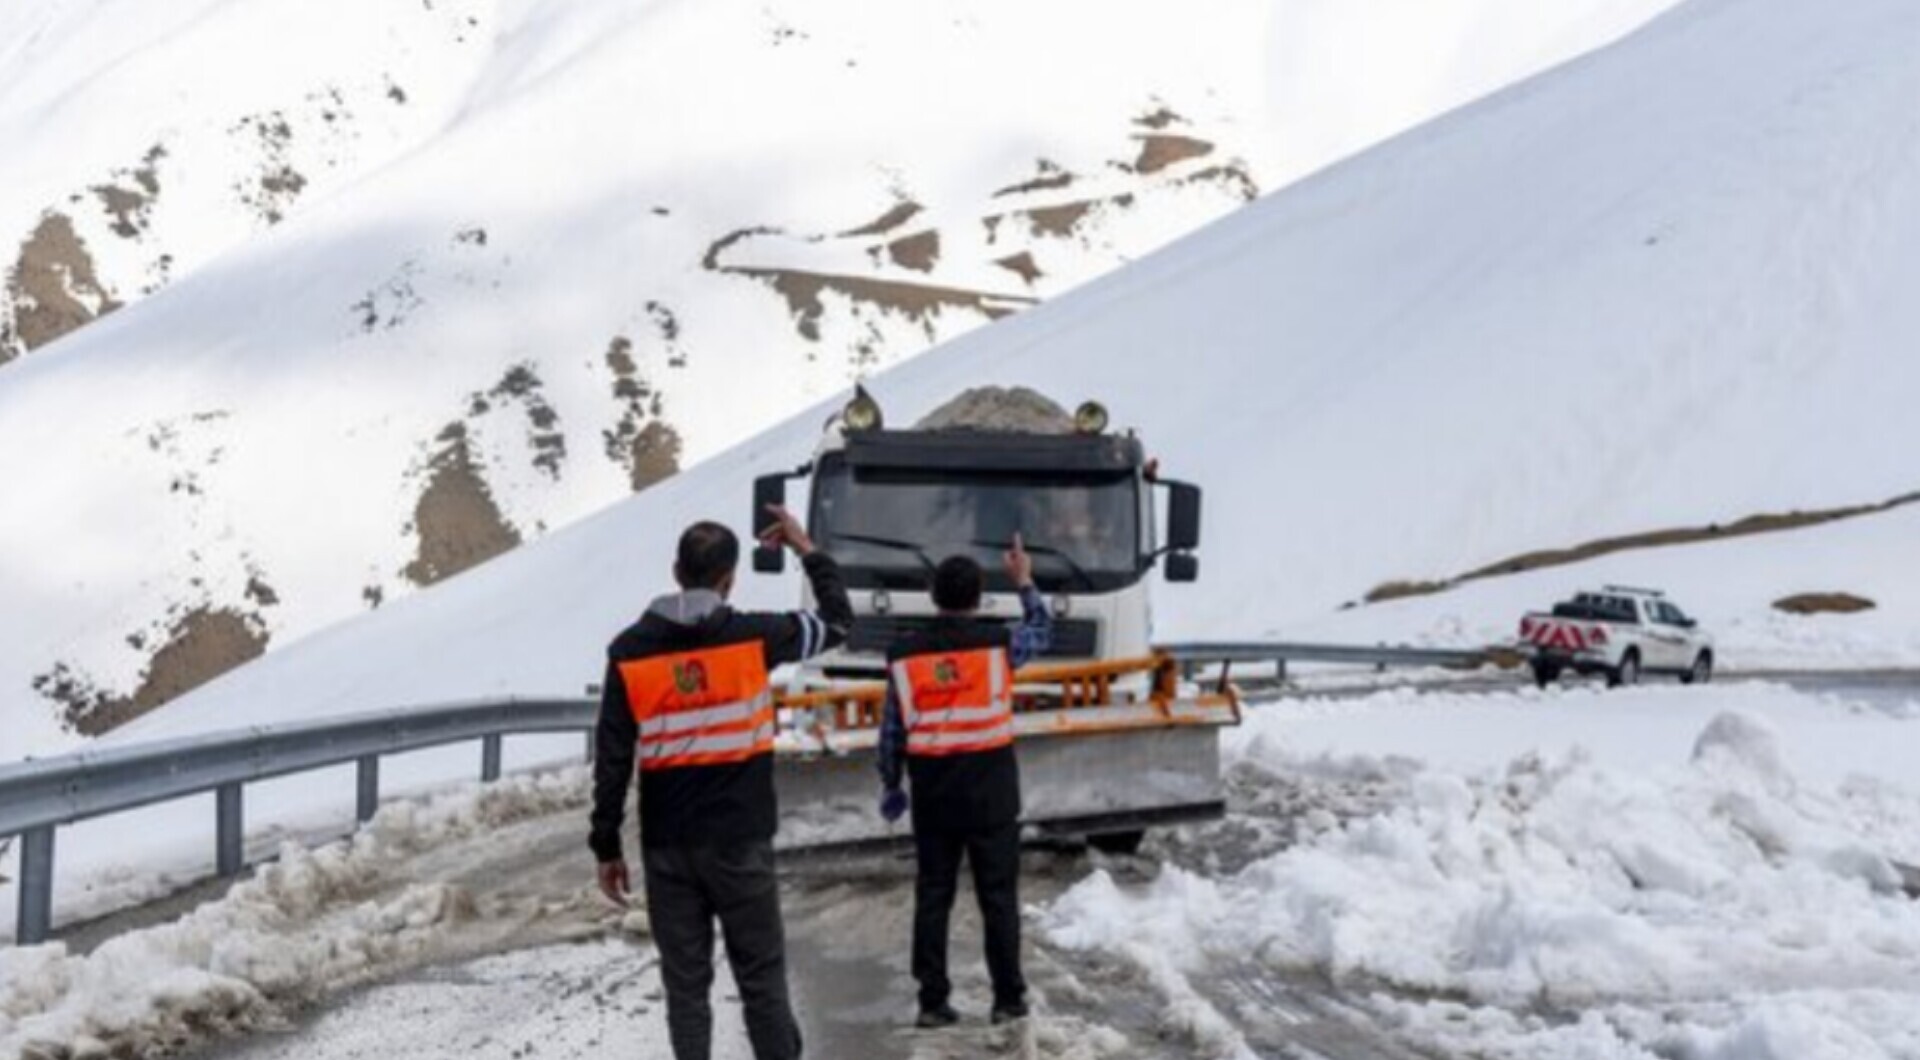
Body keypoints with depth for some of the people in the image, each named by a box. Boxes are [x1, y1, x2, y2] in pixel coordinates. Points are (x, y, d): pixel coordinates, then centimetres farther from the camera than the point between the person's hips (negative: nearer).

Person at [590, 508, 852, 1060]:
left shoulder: (630, 651, -3)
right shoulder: (752, 636, -7)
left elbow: (612, 758, -2)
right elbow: (837, 620, 9)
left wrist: (606, 846, 6)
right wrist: (808, 550, 21)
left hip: (668, 846, 1)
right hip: (741, 840, -1)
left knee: (685, 982, 8)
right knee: (761, 977, 7)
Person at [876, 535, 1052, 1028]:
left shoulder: (904, 655, -2)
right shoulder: (998, 643, -9)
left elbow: (891, 731, 2)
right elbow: (1042, 630, 13)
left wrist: (890, 787, 14)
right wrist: (1024, 581, 25)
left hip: (933, 796, 2)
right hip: (991, 792, -2)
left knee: (932, 896, 8)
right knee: (998, 896, 6)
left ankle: (932, 1001, 9)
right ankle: (1008, 998, 10)